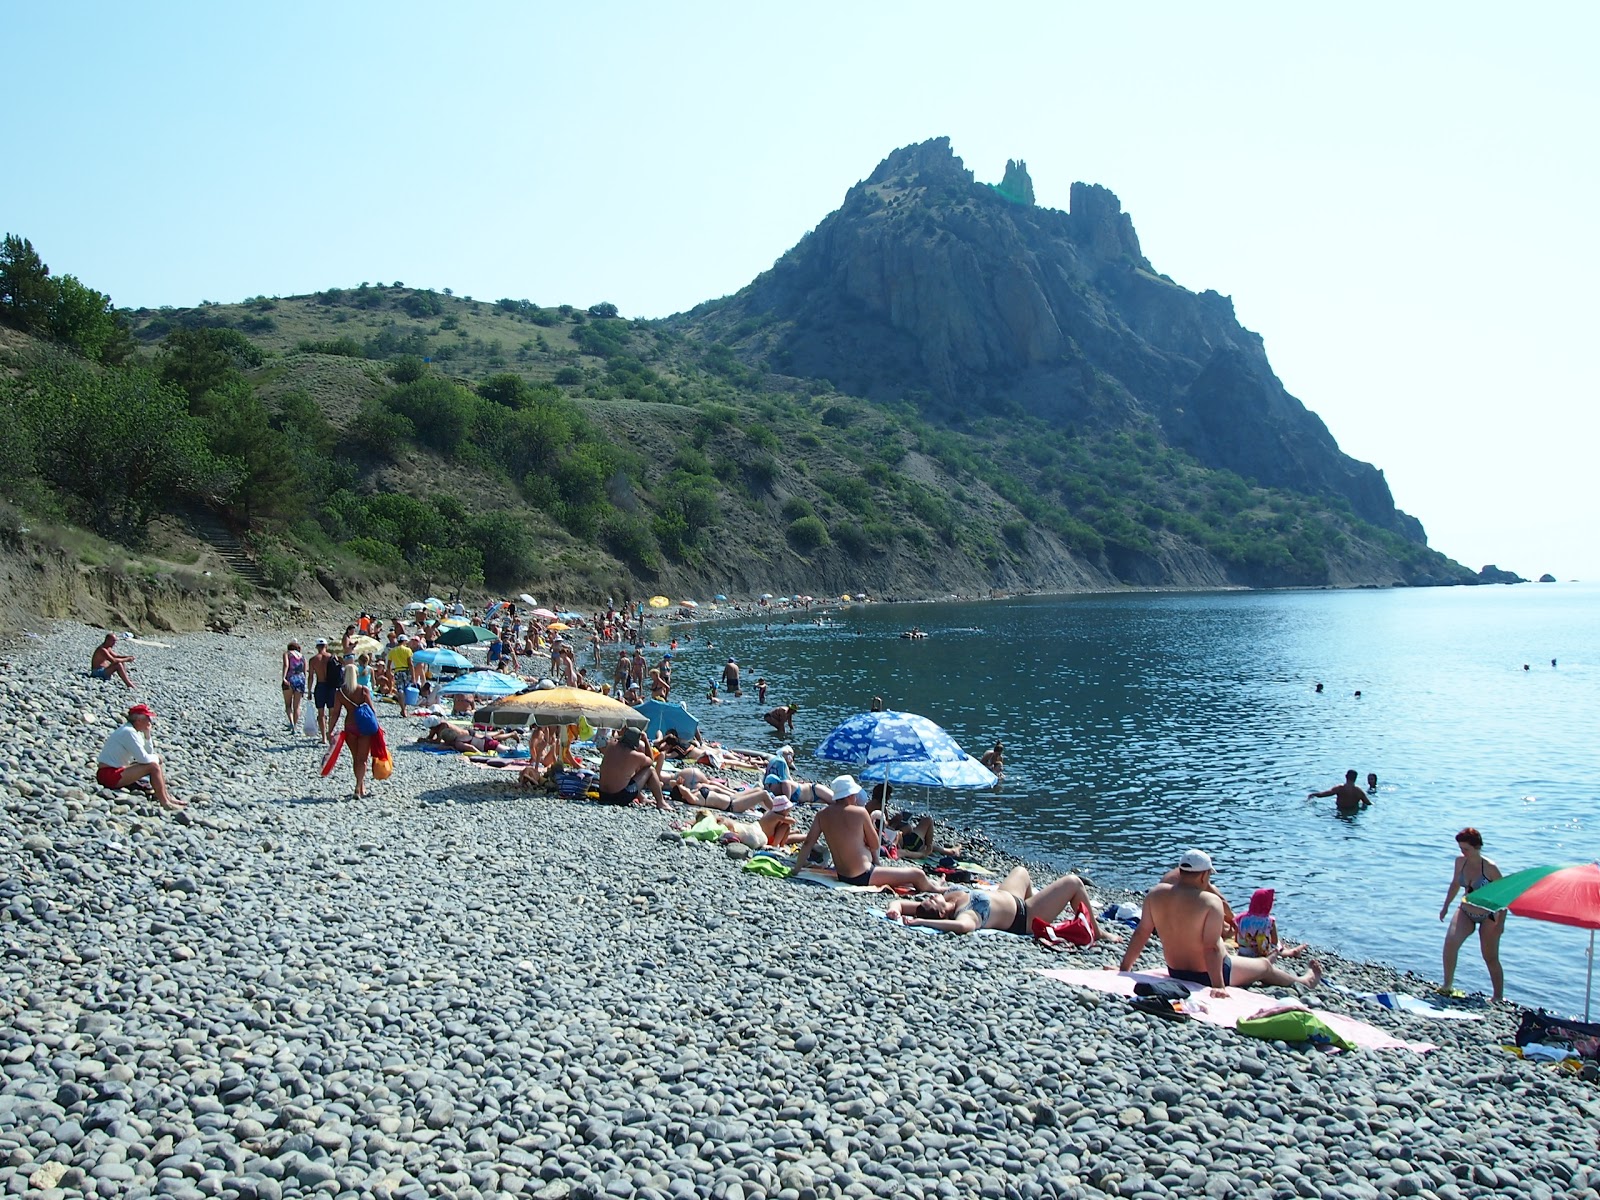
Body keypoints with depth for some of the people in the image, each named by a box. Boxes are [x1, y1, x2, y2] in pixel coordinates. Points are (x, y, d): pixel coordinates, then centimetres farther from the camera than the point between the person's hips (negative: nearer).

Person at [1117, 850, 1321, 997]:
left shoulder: (1156, 894, -10)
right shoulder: (1211, 901, -24)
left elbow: (1141, 933, -5)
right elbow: (1211, 947, -28)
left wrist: (1124, 968, 2)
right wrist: (1218, 985, -27)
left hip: (1176, 973, 6)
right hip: (1207, 975, -6)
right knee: (1265, 966, 22)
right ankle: (1305, 981, 49)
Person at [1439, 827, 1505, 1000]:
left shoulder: (1489, 868, -18)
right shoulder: (1460, 861, -4)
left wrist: (1501, 921, -13)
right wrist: (1446, 906, 17)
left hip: (1488, 917, -3)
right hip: (1465, 913, 4)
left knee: (1491, 959, 6)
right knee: (1450, 941, -21)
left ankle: (1499, 997, 22)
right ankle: (1447, 985, -11)